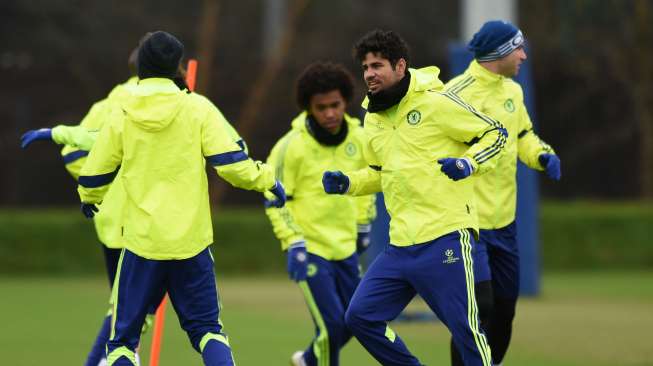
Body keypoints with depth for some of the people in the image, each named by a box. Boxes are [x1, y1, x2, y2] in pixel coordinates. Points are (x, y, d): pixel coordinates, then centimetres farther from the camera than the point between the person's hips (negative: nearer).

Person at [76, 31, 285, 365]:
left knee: (123, 336, 9)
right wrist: (266, 180, 9)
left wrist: (89, 199, 29)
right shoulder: (197, 108, -3)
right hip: (191, 241, 0)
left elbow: (92, 177, 6)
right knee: (206, 328, 13)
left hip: (141, 241, 0)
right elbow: (229, 162, -8)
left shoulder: (121, 117, -1)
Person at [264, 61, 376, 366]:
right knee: (331, 325, -12)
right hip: (309, 249, -6)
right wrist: (293, 242, -14)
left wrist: (363, 224, 21)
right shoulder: (292, 146, -14)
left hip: (346, 247, 6)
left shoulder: (358, 139, 0)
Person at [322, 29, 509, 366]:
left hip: (445, 238, -7)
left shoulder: (435, 102, -8)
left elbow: (495, 134, -2)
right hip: (401, 245, 7)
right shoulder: (373, 118, 13)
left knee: (465, 329, -7)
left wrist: (468, 164, -17)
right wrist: (348, 183, 10)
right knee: (360, 316, 3)